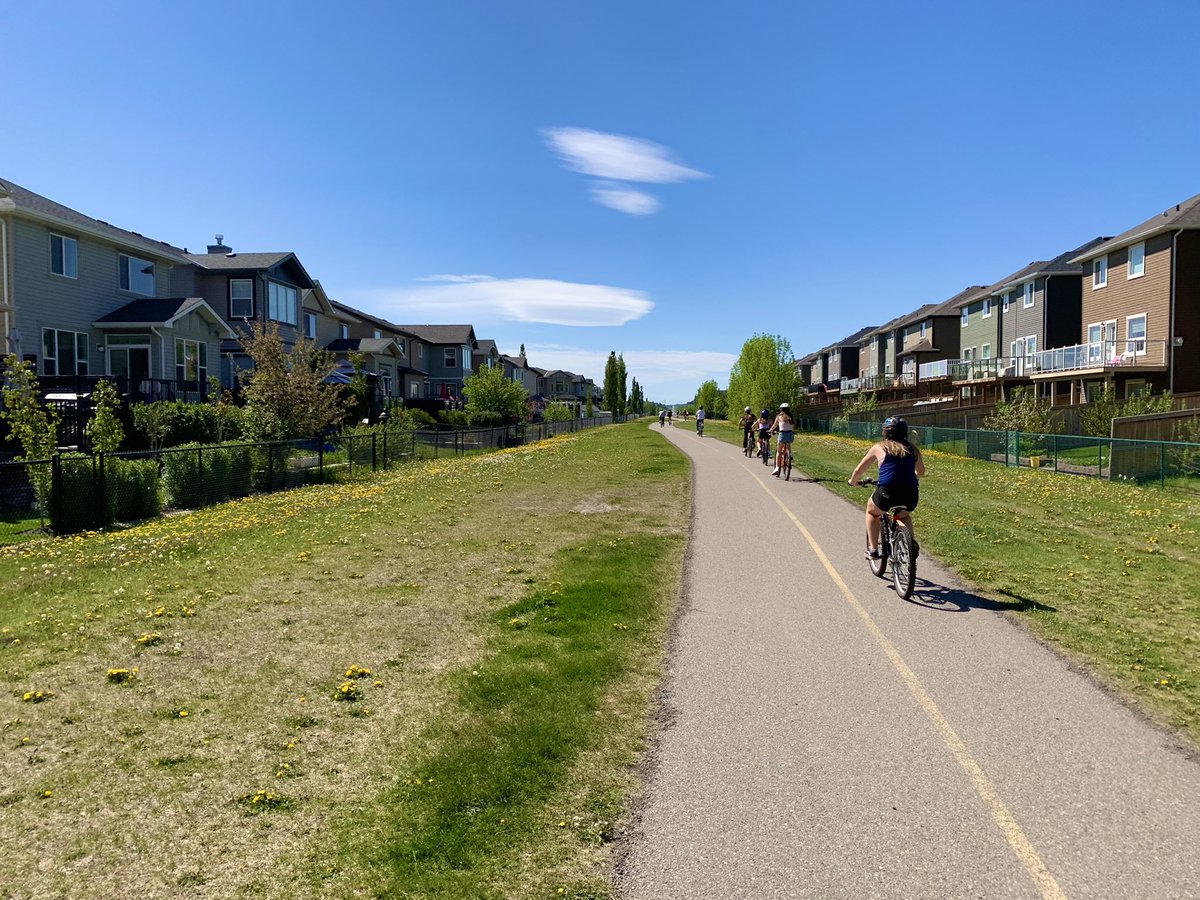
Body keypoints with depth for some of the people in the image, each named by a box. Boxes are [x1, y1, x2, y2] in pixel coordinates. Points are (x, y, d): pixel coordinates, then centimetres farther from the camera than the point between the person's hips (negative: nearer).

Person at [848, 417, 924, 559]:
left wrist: (853, 481, 37)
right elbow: (921, 472, 30)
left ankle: (873, 549, 22)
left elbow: (859, 470, 17)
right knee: (903, 516, 36)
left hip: (887, 494, -3)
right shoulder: (913, 449, 14)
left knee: (872, 511, 30)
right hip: (910, 497, 3)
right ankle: (911, 541, 10)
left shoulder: (879, 448, 8)